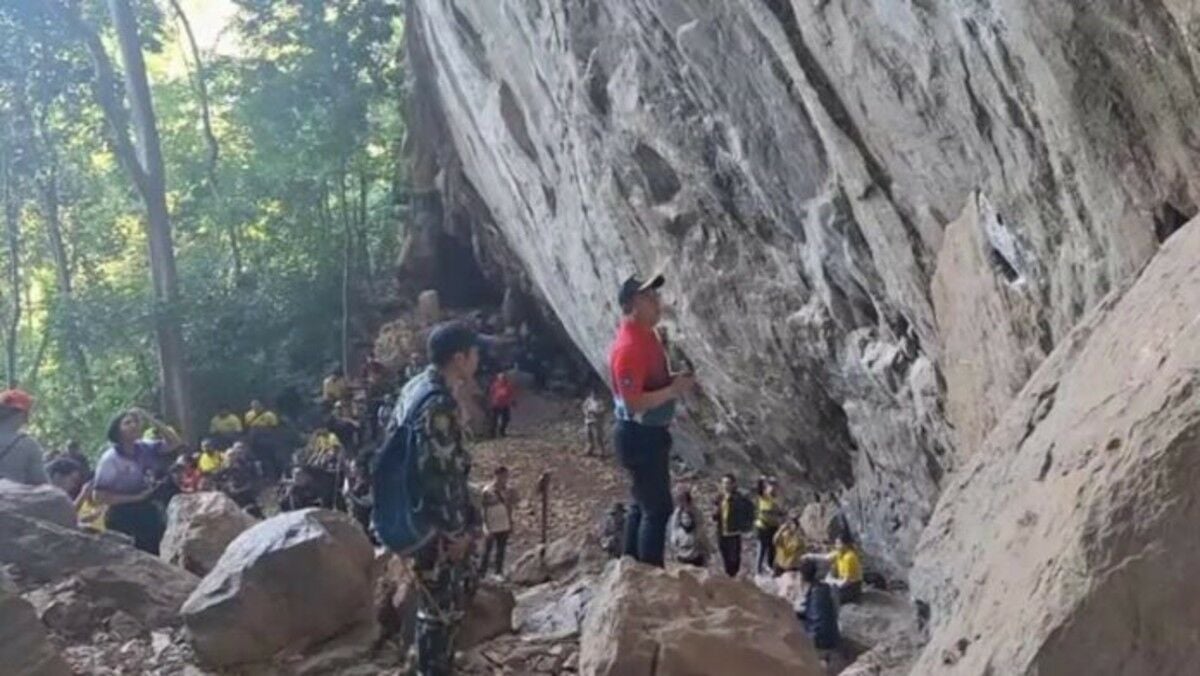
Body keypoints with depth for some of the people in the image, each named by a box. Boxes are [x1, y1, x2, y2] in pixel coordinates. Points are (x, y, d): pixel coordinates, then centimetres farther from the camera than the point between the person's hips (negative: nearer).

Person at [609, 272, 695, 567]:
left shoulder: (646, 336, 9)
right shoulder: (628, 347, -23)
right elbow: (633, 403, -27)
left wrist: (676, 383, 6)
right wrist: (673, 390, -22)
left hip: (651, 433, 10)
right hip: (639, 435, -10)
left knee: (643, 504, 17)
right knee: (658, 507, -7)